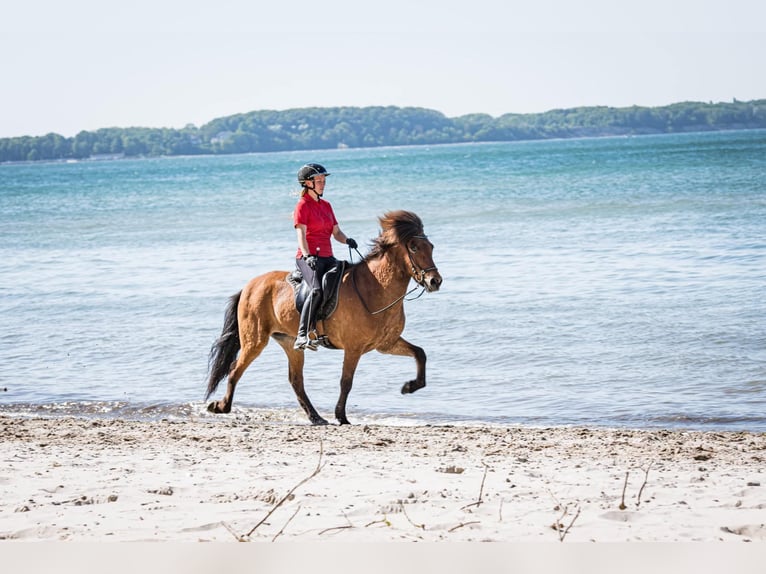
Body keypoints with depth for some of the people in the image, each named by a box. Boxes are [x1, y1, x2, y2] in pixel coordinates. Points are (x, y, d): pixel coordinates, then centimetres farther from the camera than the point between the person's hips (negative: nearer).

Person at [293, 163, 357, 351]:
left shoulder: (326, 205, 20)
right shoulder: (303, 205, -1)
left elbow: (336, 232, 18)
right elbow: (301, 233, -13)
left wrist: (347, 240, -4)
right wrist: (308, 256, -28)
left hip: (327, 257, 7)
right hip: (308, 258, -7)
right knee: (318, 290, -31)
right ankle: (302, 335, -32)